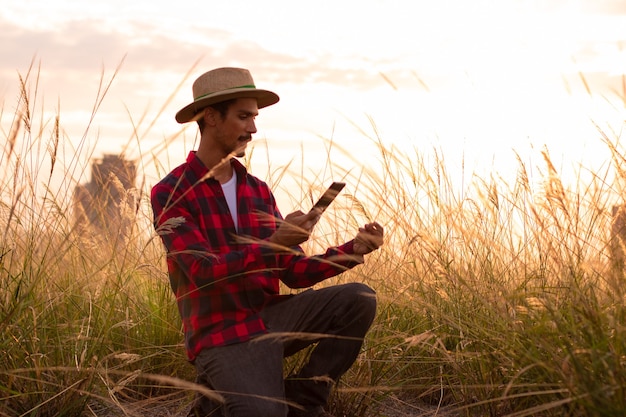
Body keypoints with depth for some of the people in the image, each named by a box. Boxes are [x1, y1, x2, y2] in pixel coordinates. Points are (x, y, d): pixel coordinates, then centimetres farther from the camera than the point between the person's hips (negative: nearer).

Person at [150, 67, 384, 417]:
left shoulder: (258, 191, 11)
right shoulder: (170, 194, -8)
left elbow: (294, 271, 7)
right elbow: (204, 272, -20)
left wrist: (353, 250, -8)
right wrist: (272, 244, -30)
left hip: (272, 316, 6)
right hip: (222, 335, -6)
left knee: (359, 299, -14)